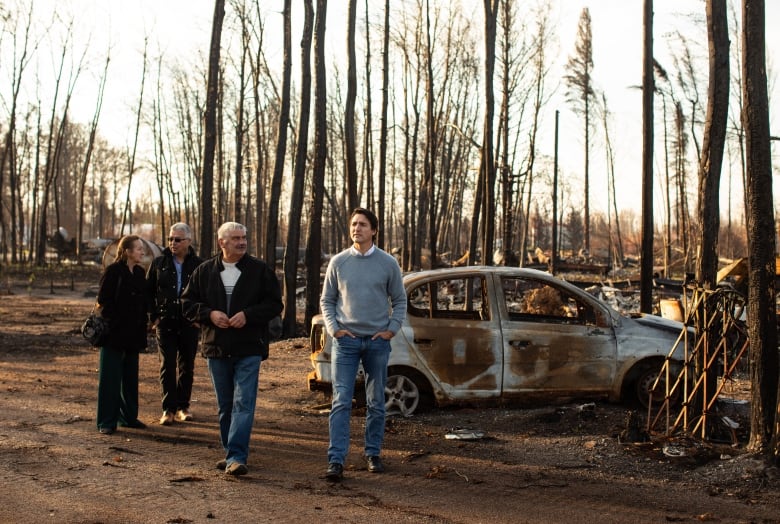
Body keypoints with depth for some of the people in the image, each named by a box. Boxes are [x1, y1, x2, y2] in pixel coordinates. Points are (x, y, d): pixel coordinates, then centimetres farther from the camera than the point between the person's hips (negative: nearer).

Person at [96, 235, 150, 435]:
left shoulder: (140, 273, 10)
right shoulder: (113, 271, -10)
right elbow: (104, 300, -12)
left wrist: (142, 327, 6)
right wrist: (109, 324, -15)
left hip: (133, 334, 7)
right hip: (114, 333, -7)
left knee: (130, 377, 13)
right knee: (110, 378, -2)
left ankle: (129, 416, 23)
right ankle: (107, 421, 3)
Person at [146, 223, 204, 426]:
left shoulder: (198, 265, 0)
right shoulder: (159, 263, 3)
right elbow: (148, 291, 8)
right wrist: (154, 316, 1)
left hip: (189, 324, 0)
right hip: (165, 323, 0)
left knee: (187, 366, 8)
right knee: (167, 365, -2)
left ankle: (183, 406, 19)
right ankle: (168, 408, 1)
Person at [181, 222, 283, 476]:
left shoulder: (260, 270, 0)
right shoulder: (205, 271, 6)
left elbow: (274, 303, -1)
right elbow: (187, 303, 8)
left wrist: (248, 315, -15)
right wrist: (210, 314, -10)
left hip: (248, 350, -3)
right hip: (216, 349, 3)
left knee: (243, 403, -11)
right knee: (225, 405, 12)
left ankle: (236, 456, -15)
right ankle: (231, 453, 23)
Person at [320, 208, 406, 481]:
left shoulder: (388, 263, 2)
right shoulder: (338, 262, 3)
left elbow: (399, 300, 8)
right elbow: (326, 300, 9)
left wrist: (391, 329, -3)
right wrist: (334, 328, -4)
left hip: (377, 341, 1)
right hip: (346, 341, -1)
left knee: (376, 403, 9)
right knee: (341, 402, -8)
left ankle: (373, 454, 23)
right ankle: (336, 460, -9)